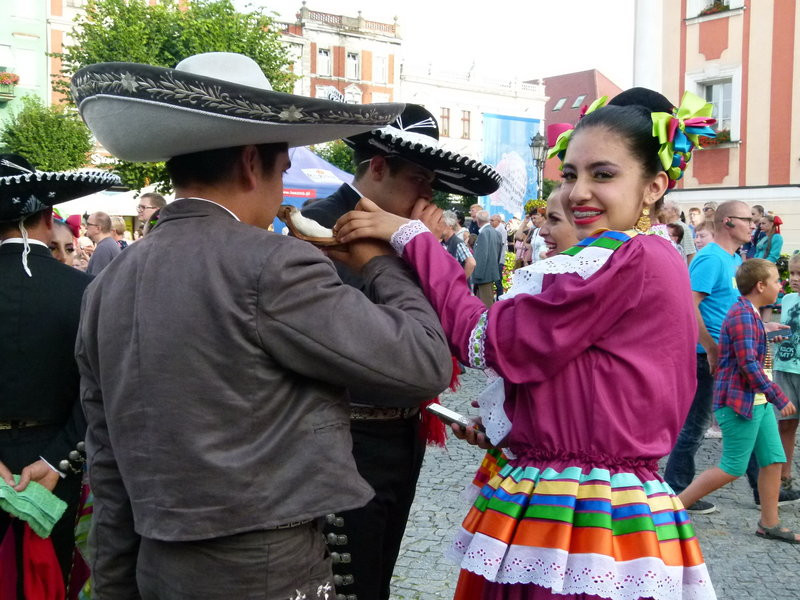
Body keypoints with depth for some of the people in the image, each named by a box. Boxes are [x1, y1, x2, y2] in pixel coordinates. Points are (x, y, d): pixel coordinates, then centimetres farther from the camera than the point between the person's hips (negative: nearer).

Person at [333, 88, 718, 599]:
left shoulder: (633, 260, -19)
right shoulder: (651, 262, 12)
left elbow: (489, 341, -18)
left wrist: (410, 236, -12)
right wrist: (510, 423, 8)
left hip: (587, 515, -9)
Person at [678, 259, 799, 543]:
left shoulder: (751, 314, 15)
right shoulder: (742, 314, -17)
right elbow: (748, 364, -22)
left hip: (757, 401, 10)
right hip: (739, 402, -10)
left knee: (773, 460, 10)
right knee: (732, 469, -4)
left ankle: (769, 524, 20)